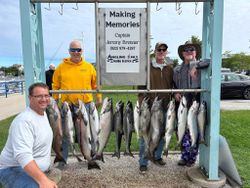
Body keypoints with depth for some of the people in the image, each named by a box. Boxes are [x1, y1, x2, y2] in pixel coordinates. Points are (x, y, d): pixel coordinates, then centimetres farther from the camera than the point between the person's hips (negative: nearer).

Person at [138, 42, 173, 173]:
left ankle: (157, 156, 33)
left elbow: (172, 86, 13)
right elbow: (141, 86, -1)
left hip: (164, 106, 4)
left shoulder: (170, 68, 9)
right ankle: (143, 163, 11)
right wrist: (141, 102, -8)